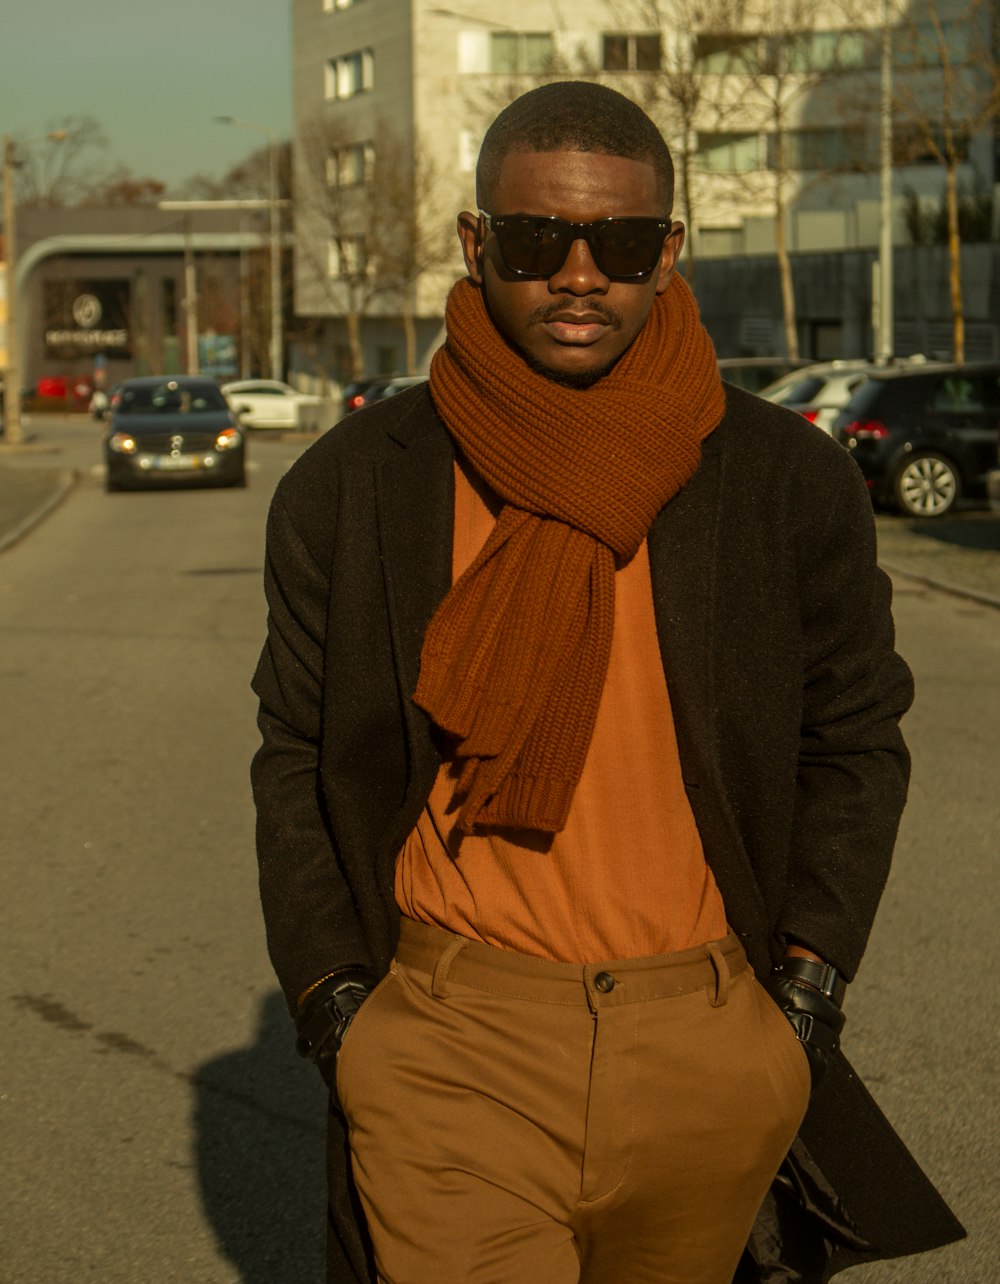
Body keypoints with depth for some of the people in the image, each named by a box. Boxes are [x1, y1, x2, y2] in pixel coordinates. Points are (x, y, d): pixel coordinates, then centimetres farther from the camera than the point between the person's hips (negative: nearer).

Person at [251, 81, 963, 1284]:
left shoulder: (791, 482, 0)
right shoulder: (350, 488, 0)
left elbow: (855, 742, 10)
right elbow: (295, 757, 9)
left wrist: (808, 978, 0)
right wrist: (330, 994, 1)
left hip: (711, 1052, 2)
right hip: (450, 1049, -1)